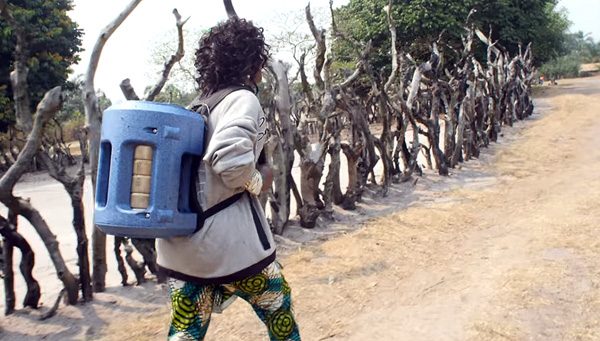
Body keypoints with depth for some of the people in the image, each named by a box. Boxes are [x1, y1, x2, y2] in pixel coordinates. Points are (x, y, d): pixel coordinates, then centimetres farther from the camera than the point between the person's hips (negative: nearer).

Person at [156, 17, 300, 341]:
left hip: (181, 243, 7)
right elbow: (230, 158, -28)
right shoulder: (243, 99, -10)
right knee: (278, 309, 18)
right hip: (229, 241, -7)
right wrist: (257, 181, -9)